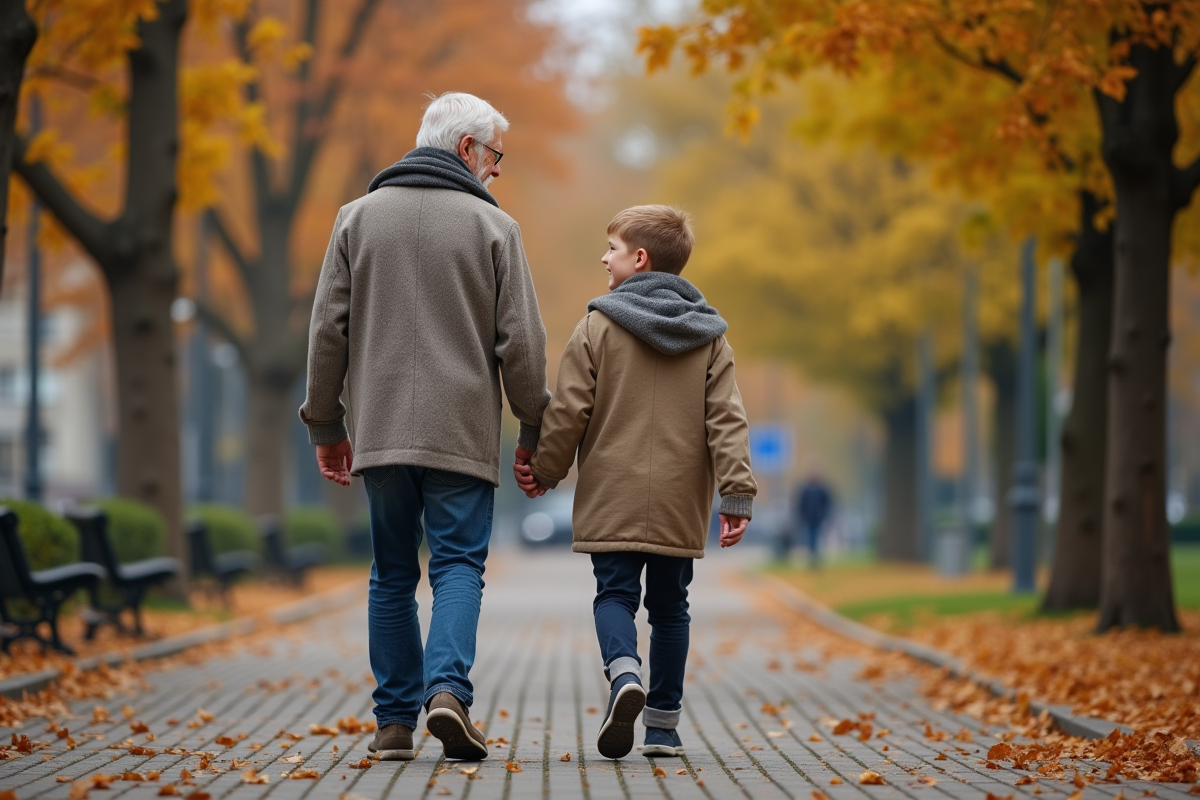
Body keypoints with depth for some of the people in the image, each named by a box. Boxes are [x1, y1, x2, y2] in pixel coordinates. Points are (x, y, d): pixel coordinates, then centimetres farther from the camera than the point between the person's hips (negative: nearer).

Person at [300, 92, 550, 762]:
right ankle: (448, 688, -21)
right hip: (462, 431, -3)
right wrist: (535, 430, 9)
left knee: (393, 574, 10)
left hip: (379, 430, 3)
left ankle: (396, 720, 8)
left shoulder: (359, 217, 8)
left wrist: (326, 424, 14)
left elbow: (328, 330, 6)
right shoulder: (492, 226, -1)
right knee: (459, 564, 0)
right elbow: (521, 341, -2)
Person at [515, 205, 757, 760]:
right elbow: (726, 419, -2)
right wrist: (736, 493, -5)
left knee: (614, 594, 2)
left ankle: (624, 674, -27)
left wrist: (544, 471, 10)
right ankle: (663, 725, 14)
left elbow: (568, 411, -3)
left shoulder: (598, 326, -3)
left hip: (613, 497, -3)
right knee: (669, 607, 12)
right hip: (680, 506, 3)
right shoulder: (710, 336, 6)